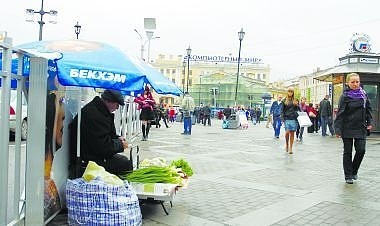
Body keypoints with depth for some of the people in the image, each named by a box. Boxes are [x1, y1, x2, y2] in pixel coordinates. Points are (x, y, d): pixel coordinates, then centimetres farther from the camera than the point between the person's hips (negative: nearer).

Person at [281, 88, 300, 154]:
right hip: (287, 118, -1)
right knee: (287, 132, -13)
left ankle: (291, 148, 9)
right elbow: (282, 111, 4)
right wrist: (283, 119, -5)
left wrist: (297, 105, -7)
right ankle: (287, 144, 14)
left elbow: (298, 110, 13)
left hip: (294, 119, 2)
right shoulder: (284, 101, 5)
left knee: (292, 133, 1)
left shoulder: (295, 100, 10)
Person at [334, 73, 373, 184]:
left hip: (360, 128, 3)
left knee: (361, 150, -3)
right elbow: (340, 114, -10)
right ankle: (348, 176, 15)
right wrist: (338, 129, -15)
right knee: (348, 152, 5)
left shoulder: (363, 94, 5)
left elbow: (368, 109, 15)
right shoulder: (345, 96, -8)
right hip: (348, 128, -3)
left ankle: (354, 171, 21)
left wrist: (369, 122, 4)